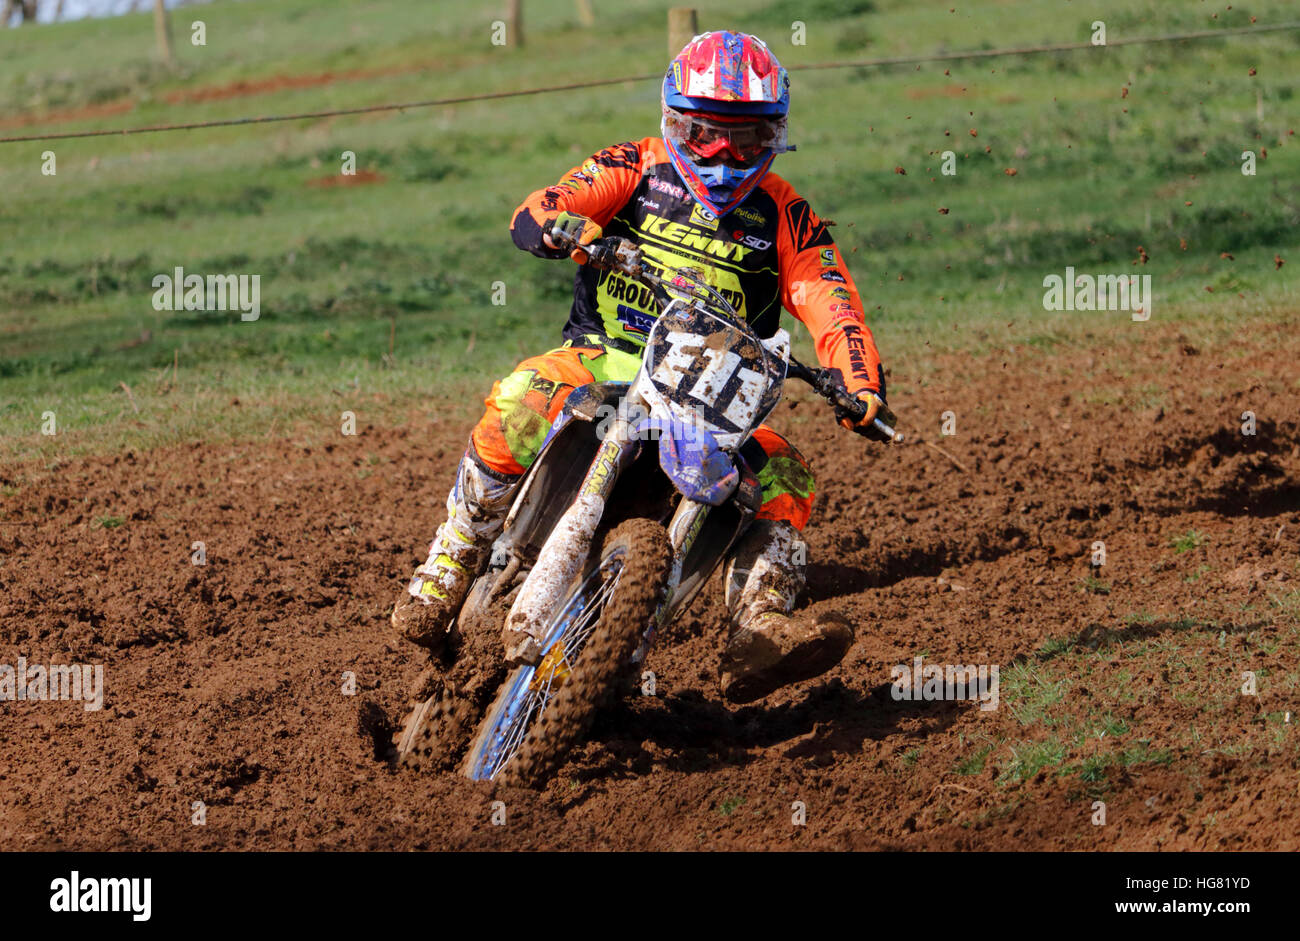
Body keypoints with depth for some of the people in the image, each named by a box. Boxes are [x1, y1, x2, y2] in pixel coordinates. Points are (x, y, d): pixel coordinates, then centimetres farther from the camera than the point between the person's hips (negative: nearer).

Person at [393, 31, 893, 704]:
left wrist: (861, 388, -23)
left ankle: (758, 633, -32)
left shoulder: (785, 218, 8)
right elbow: (531, 214, -6)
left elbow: (833, 307, -3)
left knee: (783, 477, -21)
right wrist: (564, 225, -33)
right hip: (601, 357, -2)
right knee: (519, 407, -31)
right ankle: (447, 570, -21)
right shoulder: (637, 169, 5)